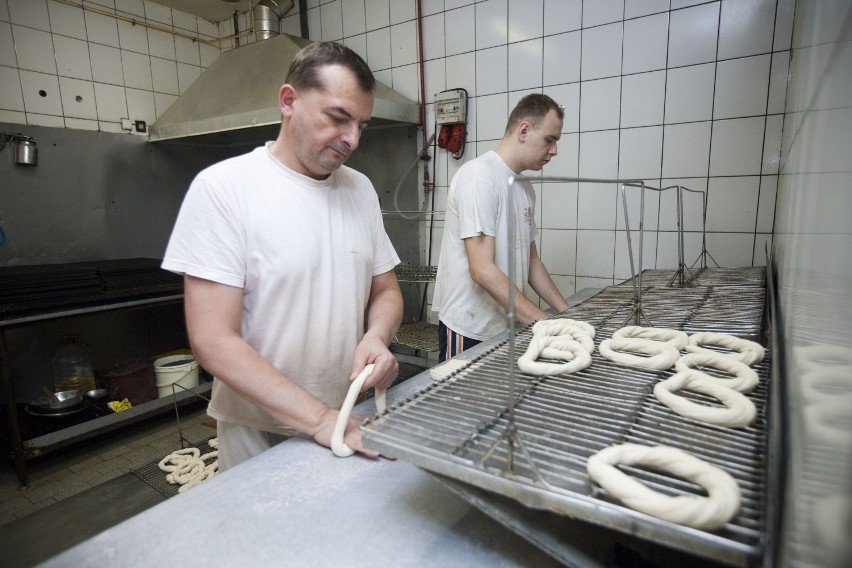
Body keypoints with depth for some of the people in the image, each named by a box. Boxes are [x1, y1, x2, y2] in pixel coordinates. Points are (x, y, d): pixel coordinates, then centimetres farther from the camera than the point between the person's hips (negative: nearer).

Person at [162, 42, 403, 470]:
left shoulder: (361, 188, 0)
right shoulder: (222, 186, -16)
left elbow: (386, 291, 7)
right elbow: (213, 341, -19)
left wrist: (376, 336, -15)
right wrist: (320, 419, -25)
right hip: (259, 435, -4)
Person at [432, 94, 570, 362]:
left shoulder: (524, 188, 10)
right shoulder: (479, 176, -16)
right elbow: (483, 270, -23)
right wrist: (543, 321, -21)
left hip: (507, 327, 8)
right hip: (468, 332, -7)